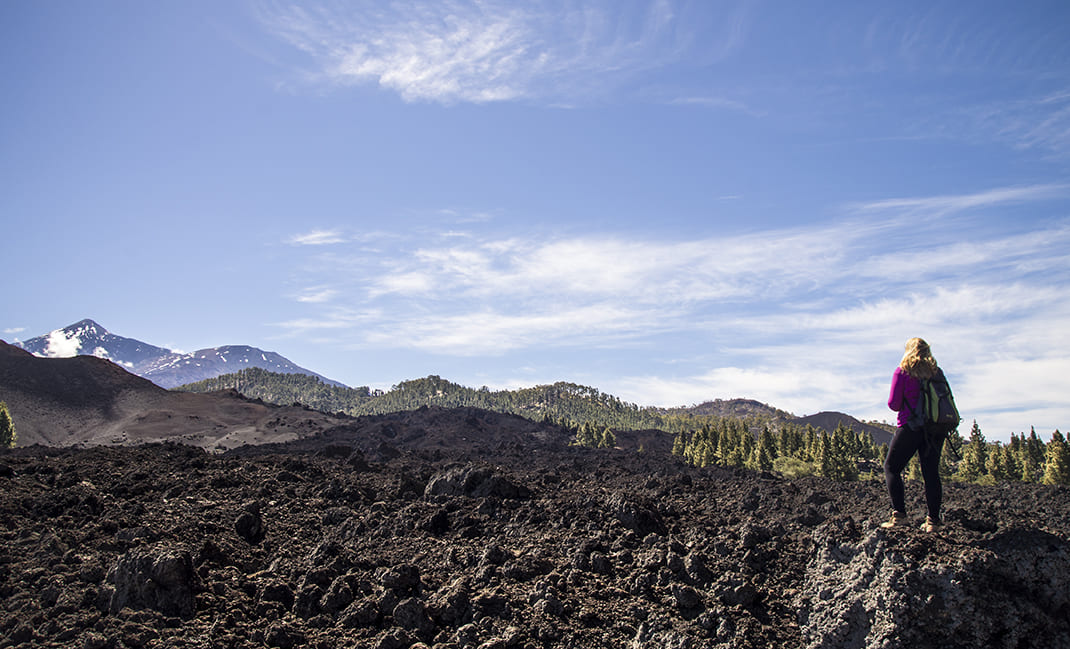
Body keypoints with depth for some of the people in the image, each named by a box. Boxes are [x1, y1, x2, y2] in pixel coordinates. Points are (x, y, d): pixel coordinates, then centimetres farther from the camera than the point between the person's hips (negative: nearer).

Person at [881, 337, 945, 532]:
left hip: (910, 426, -4)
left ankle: (899, 514, -5)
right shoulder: (937, 372, 8)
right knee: (931, 472, 7)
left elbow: (893, 403, -5)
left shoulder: (902, 371, -4)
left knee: (892, 467, 5)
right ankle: (933, 520, 6)